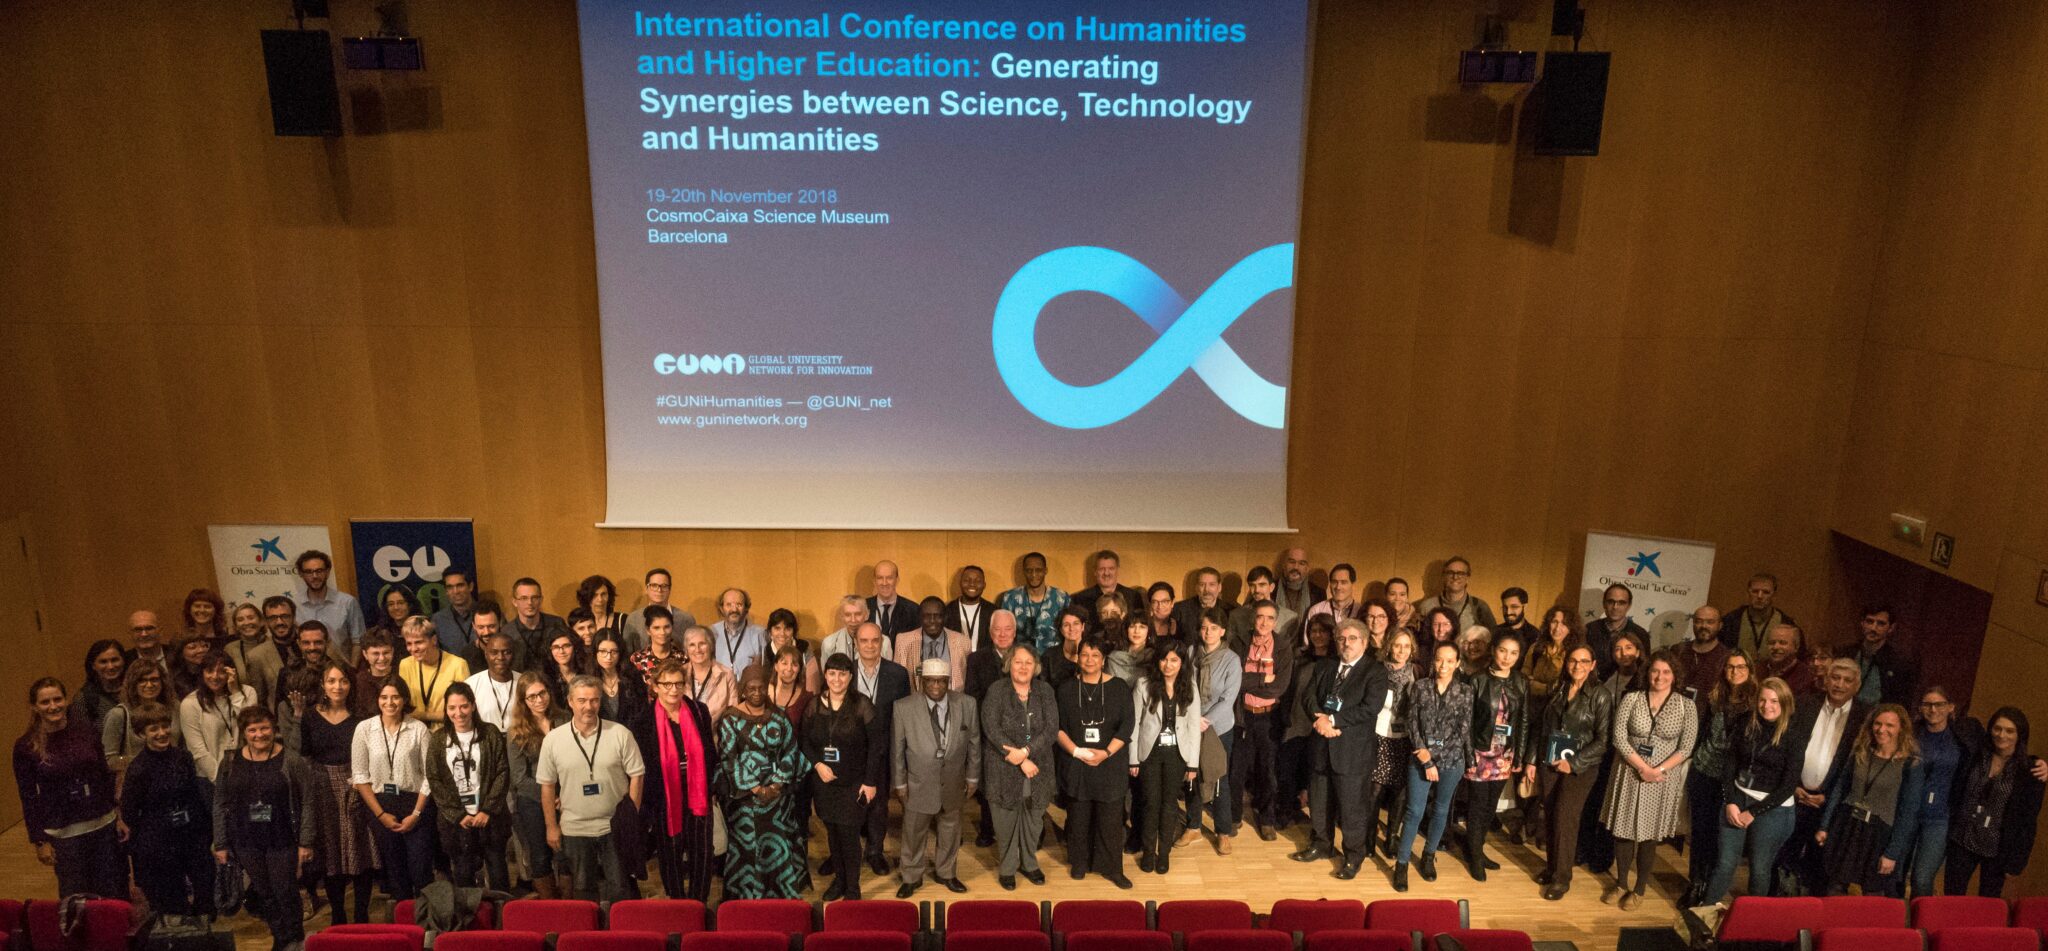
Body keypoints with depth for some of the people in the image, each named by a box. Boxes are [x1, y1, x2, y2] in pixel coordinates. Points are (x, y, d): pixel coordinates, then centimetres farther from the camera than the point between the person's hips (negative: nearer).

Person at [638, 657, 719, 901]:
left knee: (701, 852, 6)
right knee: (670, 855, 12)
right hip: (664, 799, -1)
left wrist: (709, 788, 3)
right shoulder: (646, 719, -8)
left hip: (698, 796, 2)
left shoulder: (699, 712, -1)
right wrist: (648, 804, -5)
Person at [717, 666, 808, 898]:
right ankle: (748, 895, 17)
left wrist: (776, 785, -10)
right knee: (746, 846, 3)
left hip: (777, 792, 2)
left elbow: (790, 752, 2)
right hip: (744, 795, -2)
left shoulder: (779, 718, 4)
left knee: (779, 844, 6)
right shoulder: (731, 719, -4)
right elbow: (728, 758, -8)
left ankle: (781, 893, 20)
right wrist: (756, 789, -13)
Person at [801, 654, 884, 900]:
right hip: (823, 781, 3)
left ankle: (852, 887, 14)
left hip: (854, 783, -3)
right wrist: (817, 764, -10)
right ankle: (839, 879, 30)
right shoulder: (815, 705, 1)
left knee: (849, 834, -2)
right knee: (832, 832, 12)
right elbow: (804, 741, 7)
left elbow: (876, 745, -8)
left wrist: (871, 782, -9)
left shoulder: (862, 706, -10)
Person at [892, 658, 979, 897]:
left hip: (953, 783, 2)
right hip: (918, 784, -2)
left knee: (949, 830, 21)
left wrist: (972, 777, 3)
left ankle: (946, 873, 44)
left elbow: (974, 743, -1)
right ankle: (912, 878, 38)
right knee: (913, 833, 15)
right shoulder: (903, 707, -18)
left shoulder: (966, 704, -12)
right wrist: (899, 782, -3)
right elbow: (896, 749, -7)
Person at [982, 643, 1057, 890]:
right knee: (1006, 820, 5)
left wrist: (1025, 751, -17)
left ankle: (1028, 863, 32)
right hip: (1004, 770, -2)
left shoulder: (1044, 690, 2)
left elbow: (1052, 728, -5)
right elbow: (992, 729, -13)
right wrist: (1020, 762, -16)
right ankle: (1007, 867, 24)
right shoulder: (996, 692, -5)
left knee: (1034, 819, 11)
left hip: (1037, 767, 2)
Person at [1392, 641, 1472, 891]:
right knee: (1415, 811, -3)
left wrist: (1434, 756, -10)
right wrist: (1426, 762, -10)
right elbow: (1413, 725, -4)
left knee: (1440, 811, 13)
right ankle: (1402, 863, 5)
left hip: (1451, 760, 1)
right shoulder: (1419, 687, -2)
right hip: (1420, 759, -1)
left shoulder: (1465, 691, -2)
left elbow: (1464, 731, -4)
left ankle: (1429, 856, 31)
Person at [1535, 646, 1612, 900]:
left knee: (1565, 820, -6)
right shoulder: (1556, 690, 6)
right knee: (1550, 817, 7)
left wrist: (1574, 763, -13)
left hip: (1580, 768, -4)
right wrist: (1532, 760, 6)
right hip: (1549, 763, 4)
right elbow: (1539, 726, 11)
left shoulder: (1601, 696, -7)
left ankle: (1561, 879, 5)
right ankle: (1551, 866, 23)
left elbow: (1603, 739, -9)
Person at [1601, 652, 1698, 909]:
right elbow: (1619, 737, -6)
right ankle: (1621, 883, 25)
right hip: (1629, 774, 1)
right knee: (1623, 830, 8)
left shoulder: (1686, 706, -3)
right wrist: (1642, 767, -15)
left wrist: (1658, 770, -16)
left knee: (1649, 834, 8)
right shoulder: (1631, 699, -2)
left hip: (1663, 779, -1)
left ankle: (1640, 888, 24)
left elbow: (1686, 748, -5)